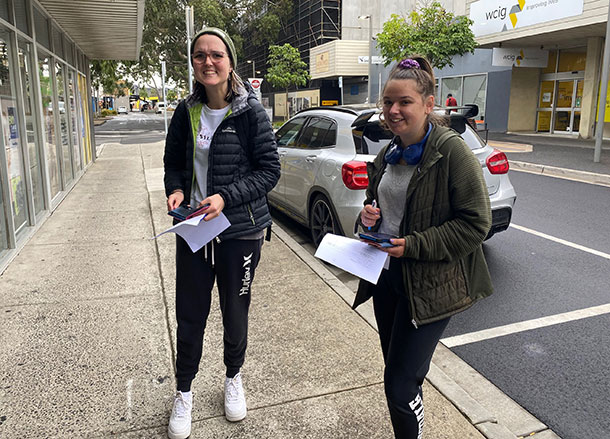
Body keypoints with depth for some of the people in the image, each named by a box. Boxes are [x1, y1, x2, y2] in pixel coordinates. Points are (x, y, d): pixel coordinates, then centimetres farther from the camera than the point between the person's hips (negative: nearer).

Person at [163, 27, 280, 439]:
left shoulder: (251, 111, -10)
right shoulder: (186, 112, 2)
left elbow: (270, 169, -10)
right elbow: (174, 161, 13)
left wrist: (226, 197, -21)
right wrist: (176, 190, -7)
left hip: (240, 230, -2)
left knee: (236, 312, 15)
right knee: (189, 315, 9)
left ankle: (234, 378, 42)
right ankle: (184, 392, 34)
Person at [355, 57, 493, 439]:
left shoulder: (452, 152, -16)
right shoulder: (390, 154, 7)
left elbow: (476, 223, -17)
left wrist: (413, 245, -22)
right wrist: (368, 215, -2)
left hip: (429, 285, -7)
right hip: (386, 274, 7)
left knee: (400, 384, -3)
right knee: (398, 372, 21)